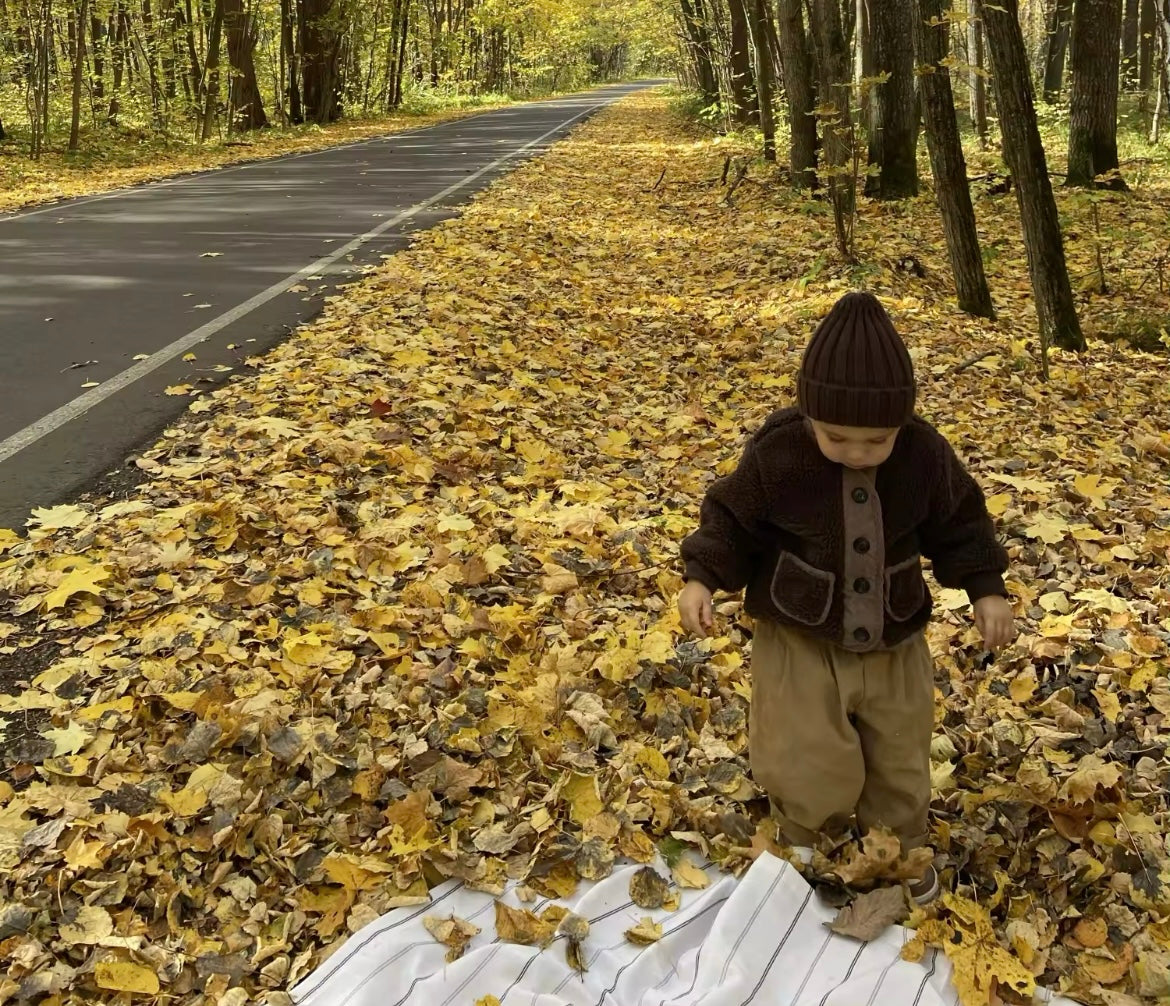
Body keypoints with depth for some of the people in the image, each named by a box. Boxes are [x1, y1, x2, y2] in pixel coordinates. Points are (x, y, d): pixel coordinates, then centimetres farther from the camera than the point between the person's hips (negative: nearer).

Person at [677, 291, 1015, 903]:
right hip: (799, 639, -3)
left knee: (900, 765, 17)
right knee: (809, 772, -7)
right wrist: (701, 577, -18)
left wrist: (986, 588, -4)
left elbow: (958, 522, 3)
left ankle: (900, 852, 46)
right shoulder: (775, 453, -22)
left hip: (893, 641, 3)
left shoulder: (925, 454, -14)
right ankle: (804, 834, 27)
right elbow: (731, 518, -7)